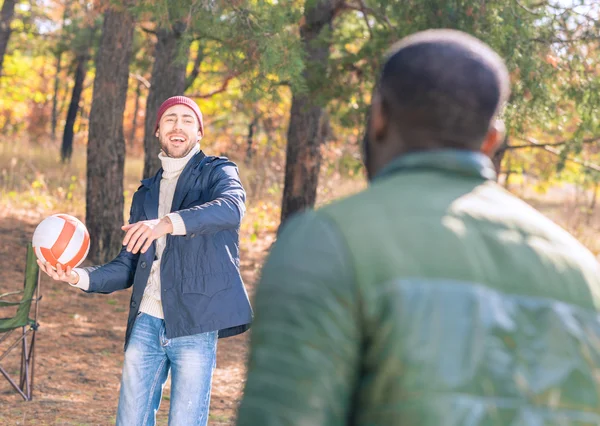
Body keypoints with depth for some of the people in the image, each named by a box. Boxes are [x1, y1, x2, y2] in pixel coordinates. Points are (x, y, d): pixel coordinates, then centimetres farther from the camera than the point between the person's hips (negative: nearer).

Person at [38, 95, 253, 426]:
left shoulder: (217, 173, 5)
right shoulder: (146, 193, 21)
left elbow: (231, 208, -20)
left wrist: (168, 223, -35)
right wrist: (79, 276, 1)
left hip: (194, 326, -5)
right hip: (146, 322, 5)